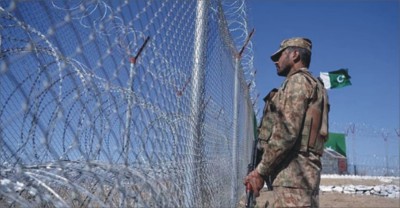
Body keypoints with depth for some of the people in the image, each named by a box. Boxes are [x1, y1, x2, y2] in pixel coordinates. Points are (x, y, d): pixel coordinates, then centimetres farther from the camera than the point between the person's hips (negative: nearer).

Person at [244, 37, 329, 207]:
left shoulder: (298, 81, -5)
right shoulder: (312, 84, 25)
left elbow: (287, 132, -17)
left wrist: (261, 170, -12)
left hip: (293, 173, -10)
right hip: (298, 172, 10)